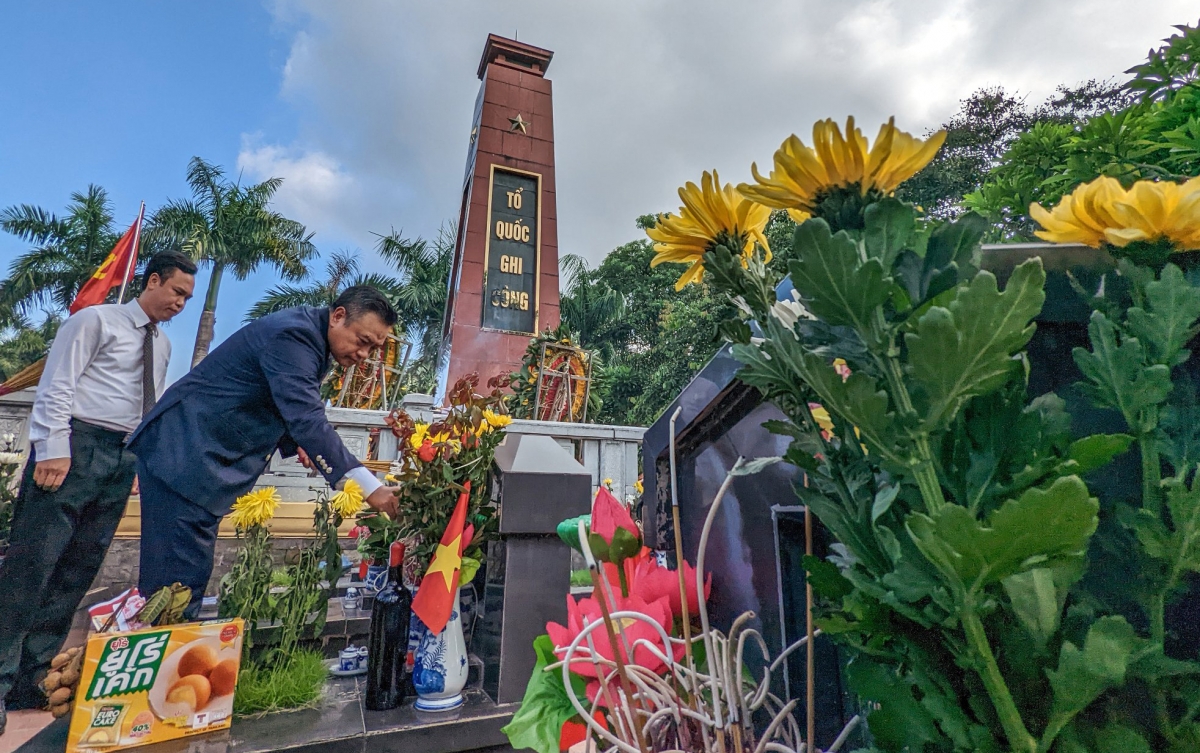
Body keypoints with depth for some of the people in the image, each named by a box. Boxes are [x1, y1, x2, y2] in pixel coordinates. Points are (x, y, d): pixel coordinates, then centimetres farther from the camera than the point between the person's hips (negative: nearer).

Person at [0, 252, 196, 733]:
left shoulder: (162, 345, 18)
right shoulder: (95, 320, -2)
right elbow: (56, 385, -9)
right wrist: (54, 450, -17)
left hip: (123, 458, 6)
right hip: (78, 446, -6)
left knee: (78, 570, 8)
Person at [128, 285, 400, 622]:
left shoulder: (310, 337, 7)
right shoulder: (293, 333, -23)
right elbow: (308, 419, -34)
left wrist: (294, 443, -4)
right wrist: (368, 487, -38)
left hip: (202, 456, 9)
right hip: (183, 453, -9)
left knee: (190, 576, 11)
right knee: (178, 580, -9)